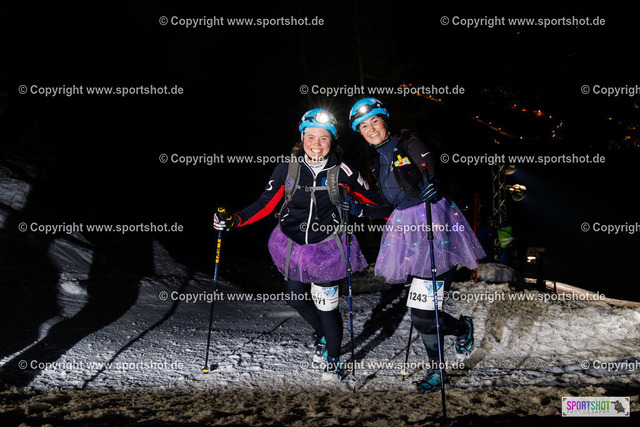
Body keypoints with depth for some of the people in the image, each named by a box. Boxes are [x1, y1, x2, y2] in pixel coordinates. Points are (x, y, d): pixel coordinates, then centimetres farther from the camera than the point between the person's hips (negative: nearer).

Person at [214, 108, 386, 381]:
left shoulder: (342, 172, -12)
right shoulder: (288, 168, -10)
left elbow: (371, 200, 0)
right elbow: (265, 204, -5)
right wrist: (233, 221, -14)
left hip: (327, 246, -3)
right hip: (293, 244, 3)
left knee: (326, 306, 0)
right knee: (296, 298, 14)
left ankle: (333, 362, 27)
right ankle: (323, 336, 47)